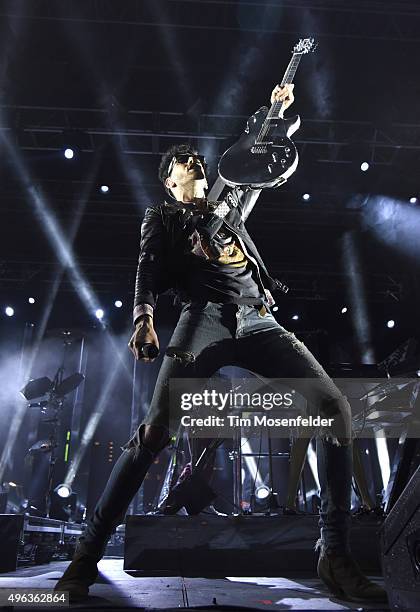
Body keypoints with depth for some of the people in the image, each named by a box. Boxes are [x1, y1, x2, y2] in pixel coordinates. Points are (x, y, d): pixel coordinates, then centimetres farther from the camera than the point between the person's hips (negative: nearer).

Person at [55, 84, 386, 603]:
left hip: (260, 322, 4)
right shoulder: (160, 217, 20)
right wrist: (143, 314, -17)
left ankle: (335, 555, -8)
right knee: (156, 426, -22)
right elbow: (149, 266, 2)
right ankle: (88, 553, -7)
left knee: (335, 405, -15)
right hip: (206, 318, -4)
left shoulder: (229, 207, 33)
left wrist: (277, 112, 38)